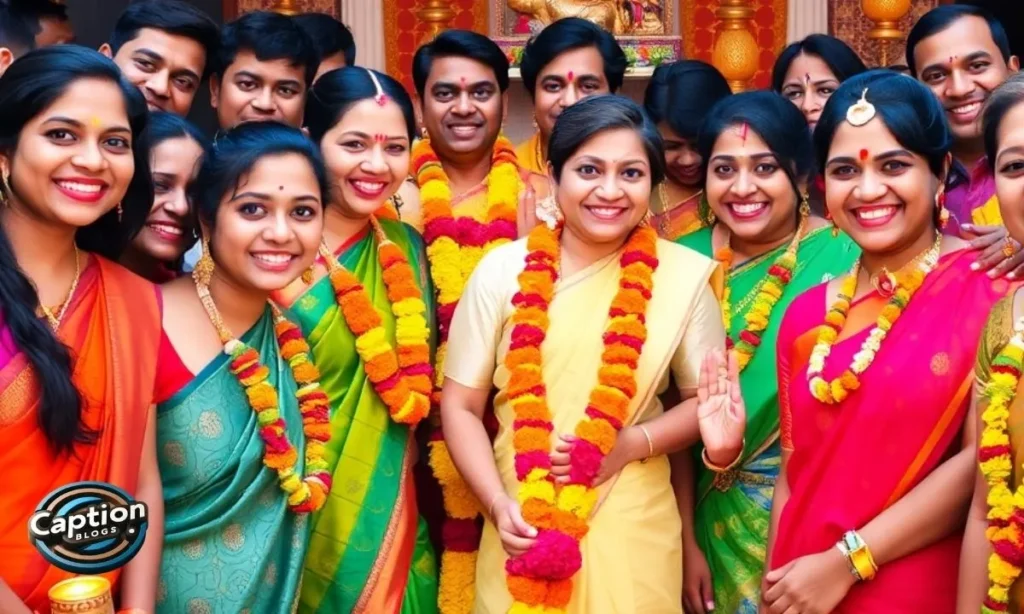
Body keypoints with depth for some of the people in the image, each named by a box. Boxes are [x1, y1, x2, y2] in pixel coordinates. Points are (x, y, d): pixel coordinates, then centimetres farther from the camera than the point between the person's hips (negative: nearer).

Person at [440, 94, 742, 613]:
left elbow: (705, 398, 7)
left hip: (632, 532, 0)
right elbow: (460, 405, 2)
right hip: (522, 527, 0)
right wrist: (498, 506, -10)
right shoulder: (503, 271, -3)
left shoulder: (684, 275, -3)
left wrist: (633, 444, -10)